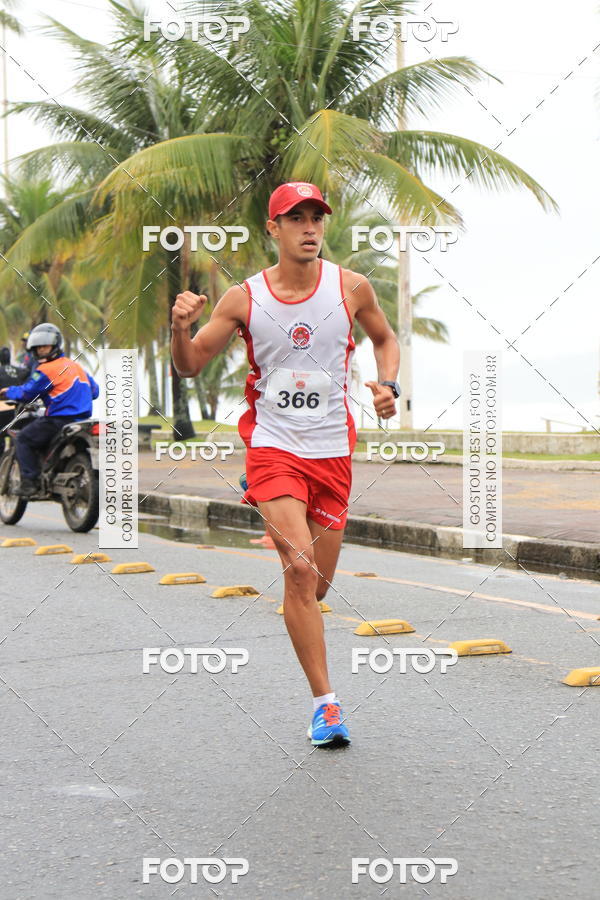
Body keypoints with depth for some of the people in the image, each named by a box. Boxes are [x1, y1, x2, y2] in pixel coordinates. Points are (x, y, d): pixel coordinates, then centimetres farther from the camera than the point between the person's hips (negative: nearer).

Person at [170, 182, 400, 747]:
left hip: (332, 450, 3)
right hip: (273, 446, -3)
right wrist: (180, 328, -18)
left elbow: (384, 339, 19)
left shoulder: (351, 288, 0)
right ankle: (324, 701, -13)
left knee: (319, 582, 8)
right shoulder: (244, 298, -4)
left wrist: (387, 385, 0)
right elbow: (191, 367, 3)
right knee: (300, 568, -19)